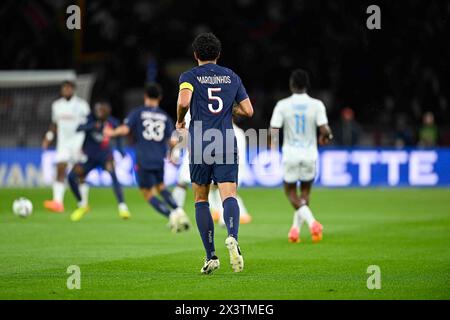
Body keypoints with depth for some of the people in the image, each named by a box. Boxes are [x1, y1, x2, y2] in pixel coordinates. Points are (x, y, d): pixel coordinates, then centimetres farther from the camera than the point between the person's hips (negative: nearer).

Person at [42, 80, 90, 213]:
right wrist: (48, 138, 9)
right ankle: (58, 202, -16)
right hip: (63, 143, 4)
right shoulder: (56, 105, 10)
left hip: (78, 142, -4)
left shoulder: (81, 105, -5)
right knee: (60, 170, -10)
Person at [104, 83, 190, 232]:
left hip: (143, 160, -4)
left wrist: (111, 133, 6)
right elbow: (173, 141, 2)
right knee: (161, 187, 24)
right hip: (159, 160, 4)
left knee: (148, 194, 4)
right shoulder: (165, 116, 10)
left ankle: (171, 215, -17)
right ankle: (179, 212, 4)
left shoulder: (138, 112, 0)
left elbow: (125, 129, -11)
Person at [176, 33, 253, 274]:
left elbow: (184, 101, -17)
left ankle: (211, 256, 6)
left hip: (200, 145, -1)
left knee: (200, 200, 11)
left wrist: (179, 120, 3)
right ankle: (232, 237, -39)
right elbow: (248, 110, 12)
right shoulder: (232, 77, 13)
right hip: (227, 145, 1)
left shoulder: (189, 76, 2)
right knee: (229, 195, -9)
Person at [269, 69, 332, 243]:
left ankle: (311, 221, -14)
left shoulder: (282, 105, -6)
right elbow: (324, 130, -12)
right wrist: (326, 137, 11)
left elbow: (273, 132, -9)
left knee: (290, 191, 10)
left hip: (291, 154, -1)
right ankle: (296, 228, 18)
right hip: (310, 154, 1)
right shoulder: (316, 105, -6)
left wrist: (273, 143, 12)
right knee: (305, 191, 20)